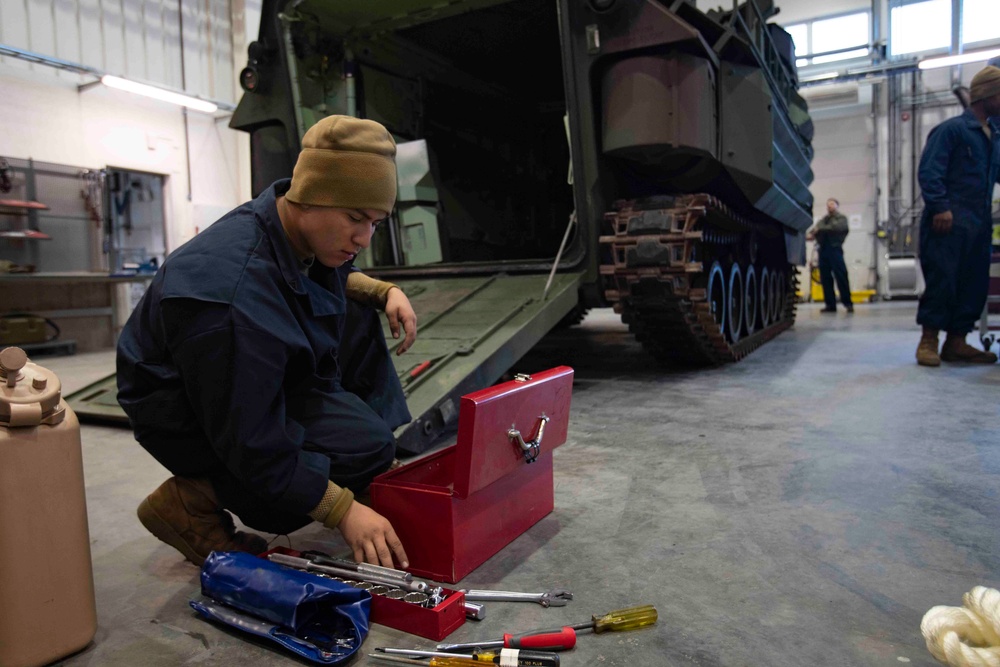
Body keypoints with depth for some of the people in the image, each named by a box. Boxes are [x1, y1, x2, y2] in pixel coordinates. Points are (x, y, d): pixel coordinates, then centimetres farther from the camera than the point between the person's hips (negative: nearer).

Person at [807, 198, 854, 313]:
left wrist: (820, 229, -13)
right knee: (825, 278, 1)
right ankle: (830, 304, 4)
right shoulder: (823, 219, 24)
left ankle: (848, 303, -6)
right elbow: (815, 229, 10)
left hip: (834, 249, -4)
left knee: (841, 277, -9)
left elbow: (836, 228, -10)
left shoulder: (841, 218, 11)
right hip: (823, 249, 5)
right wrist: (810, 234, -12)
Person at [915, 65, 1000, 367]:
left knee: (974, 283, 6)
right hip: (949, 221, -8)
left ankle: (956, 343, 12)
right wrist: (939, 207, -21)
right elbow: (929, 172, -12)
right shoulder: (952, 129, -3)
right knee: (942, 280, -8)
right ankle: (928, 342, -1)